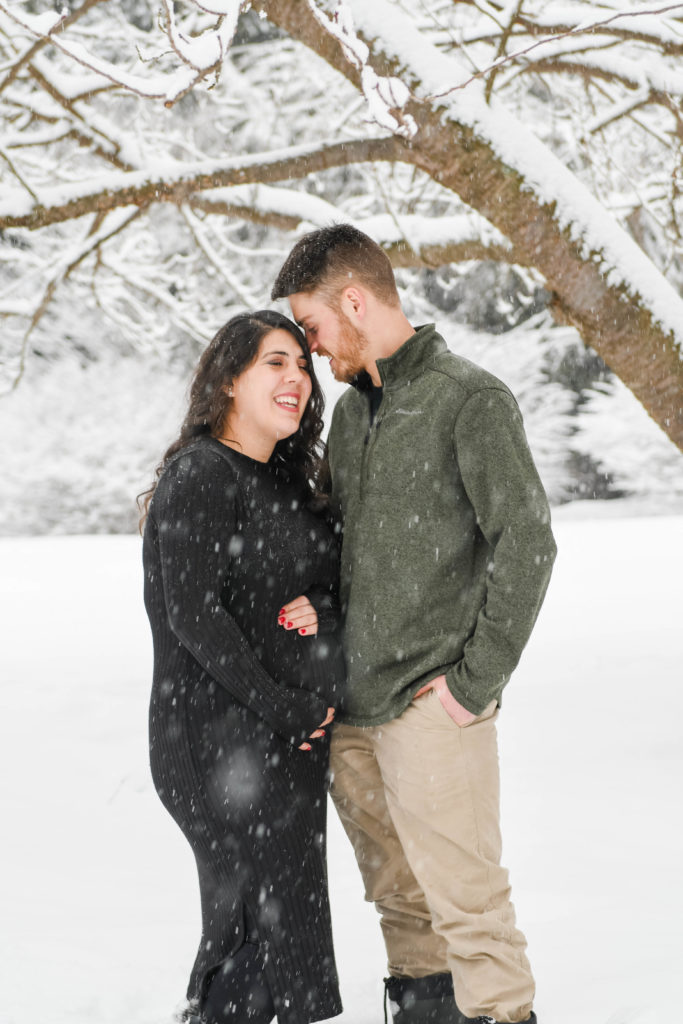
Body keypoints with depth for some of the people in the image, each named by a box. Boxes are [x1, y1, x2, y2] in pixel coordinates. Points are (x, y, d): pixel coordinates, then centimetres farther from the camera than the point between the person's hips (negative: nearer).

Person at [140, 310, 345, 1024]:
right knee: (269, 914, -6)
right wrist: (286, 708, -15)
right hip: (223, 740, -8)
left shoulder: (288, 478, 14)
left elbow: (326, 581, 19)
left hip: (295, 734, 8)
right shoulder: (200, 475, -13)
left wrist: (320, 609, -6)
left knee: (248, 922, 12)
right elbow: (194, 616, -19)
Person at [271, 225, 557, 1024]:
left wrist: (476, 679, -15)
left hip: (431, 710, -7)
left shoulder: (470, 400, -9)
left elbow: (525, 542, -14)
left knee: (464, 897, -3)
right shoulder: (350, 412, 15)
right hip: (353, 714, 8)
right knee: (397, 893, 17)